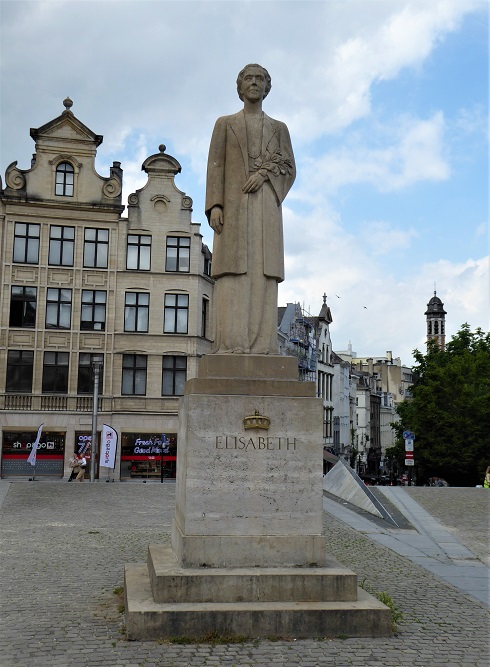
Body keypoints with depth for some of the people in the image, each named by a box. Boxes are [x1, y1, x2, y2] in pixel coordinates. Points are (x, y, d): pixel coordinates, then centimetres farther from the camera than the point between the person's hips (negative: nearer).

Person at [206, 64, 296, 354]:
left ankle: (262, 345, -12)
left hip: (266, 203, 1)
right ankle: (232, 343, -17)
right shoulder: (225, 124, 18)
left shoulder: (279, 128, 22)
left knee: (263, 271, -8)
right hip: (234, 203, -1)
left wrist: (264, 173, -10)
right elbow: (215, 166, 7)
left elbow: (289, 167, 10)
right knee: (234, 271, -12)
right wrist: (214, 204, -7)